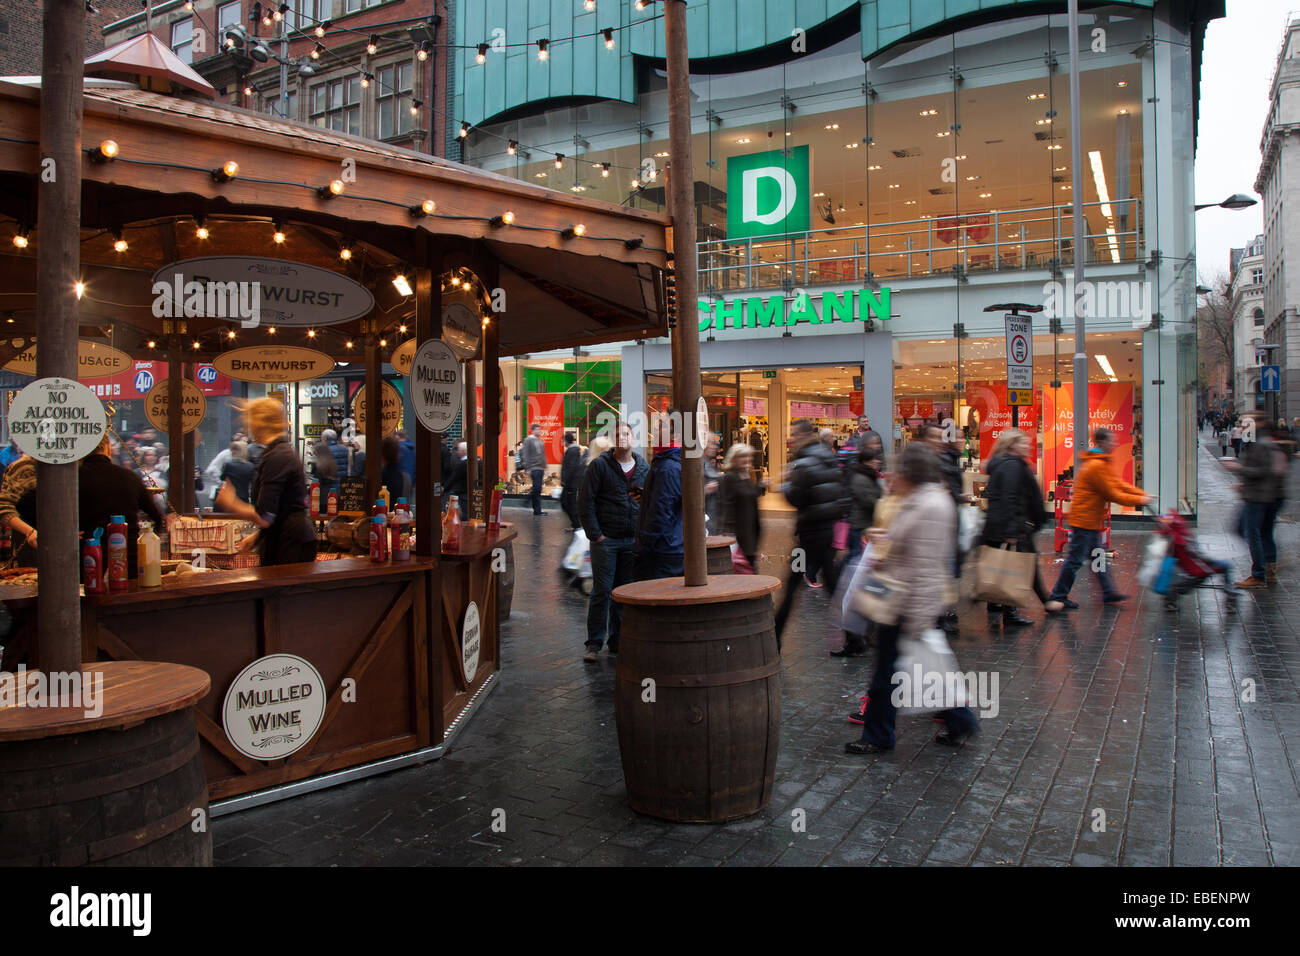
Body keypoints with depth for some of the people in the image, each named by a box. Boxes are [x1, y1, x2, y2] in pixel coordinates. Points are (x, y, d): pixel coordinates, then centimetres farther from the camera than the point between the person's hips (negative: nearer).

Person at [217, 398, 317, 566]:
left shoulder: (276, 458, -16)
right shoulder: (284, 451, 16)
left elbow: (264, 518, -19)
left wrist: (231, 504, -4)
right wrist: (257, 536, 21)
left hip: (291, 546, -10)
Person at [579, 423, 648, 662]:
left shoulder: (644, 468, 9)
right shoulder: (599, 465, -3)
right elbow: (585, 501, -5)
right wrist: (594, 534, -11)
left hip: (632, 541, 4)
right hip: (605, 539, -4)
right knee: (602, 591, -3)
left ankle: (617, 640, 20)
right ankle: (594, 643, 6)